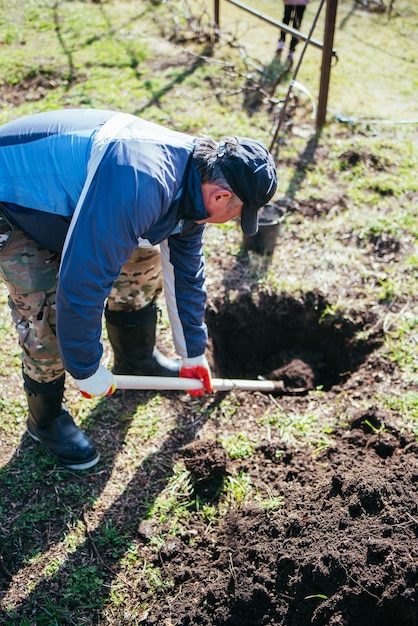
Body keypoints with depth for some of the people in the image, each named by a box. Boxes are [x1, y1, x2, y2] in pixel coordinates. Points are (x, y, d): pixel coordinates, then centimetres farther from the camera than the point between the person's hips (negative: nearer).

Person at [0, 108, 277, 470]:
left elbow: (186, 267, 4)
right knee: (48, 313, -17)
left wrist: (193, 352, 12)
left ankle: (137, 361, 29)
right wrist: (87, 370, -21)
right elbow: (82, 284, -36)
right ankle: (46, 418, 10)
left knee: (143, 259, 6)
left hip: (62, 187, 8)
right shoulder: (138, 187, -40)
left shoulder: (193, 178, -8)